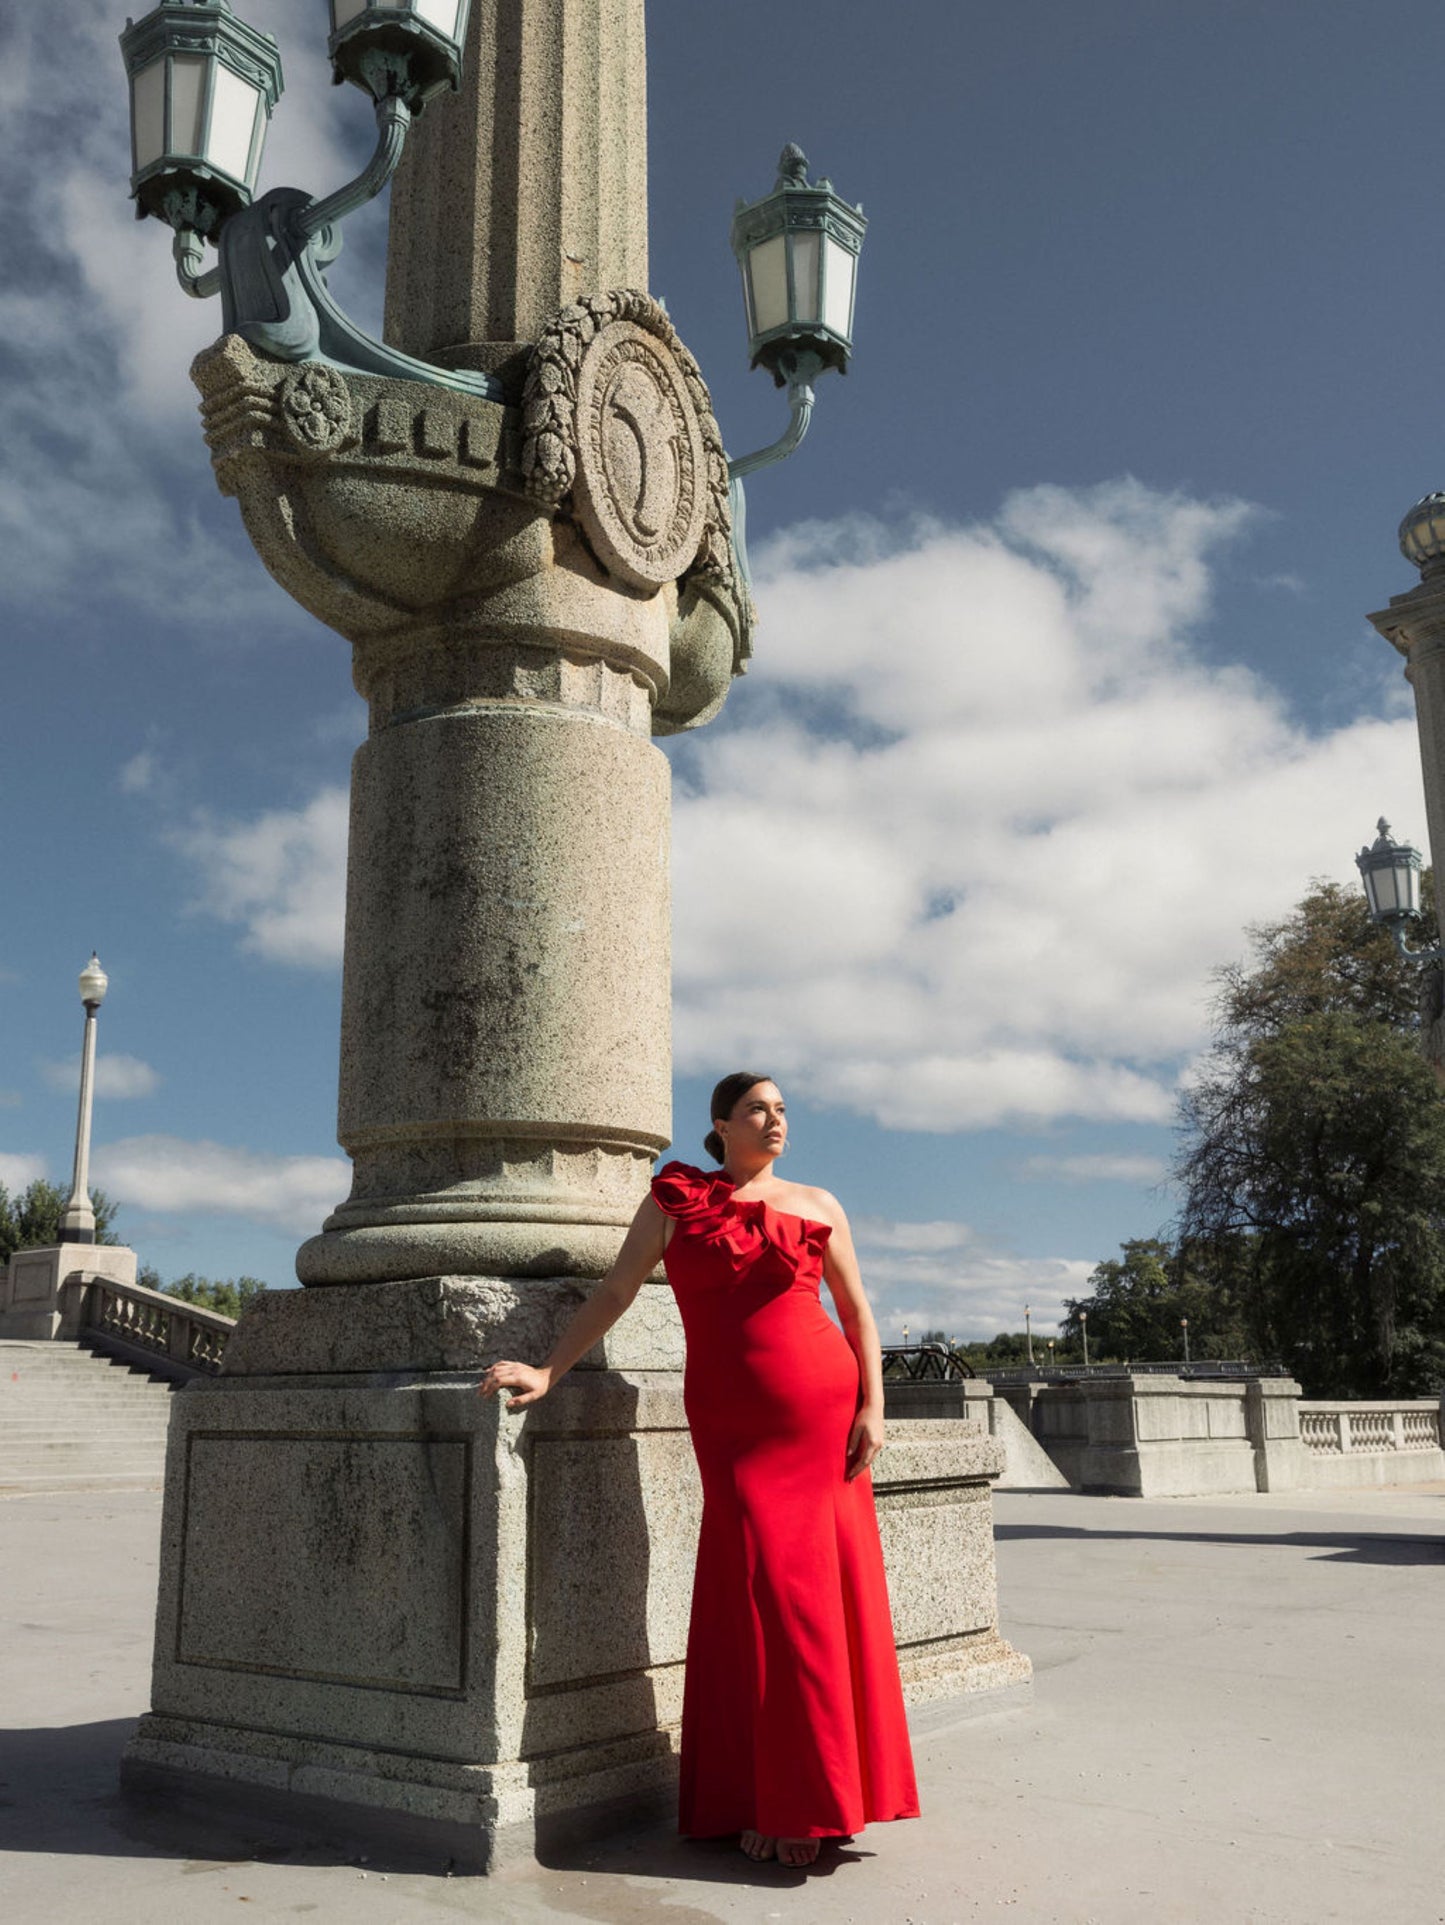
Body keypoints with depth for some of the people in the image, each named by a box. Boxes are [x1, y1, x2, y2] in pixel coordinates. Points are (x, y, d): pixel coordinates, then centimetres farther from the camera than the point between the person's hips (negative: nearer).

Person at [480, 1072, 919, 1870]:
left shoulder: (816, 1205, 9)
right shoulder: (675, 1199, 5)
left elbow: (857, 1310, 10)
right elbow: (614, 1290, 2)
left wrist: (872, 1407, 0)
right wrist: (548, 1370, -7)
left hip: (823, 1413, 2)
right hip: (732, 1423, -2)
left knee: (829, 1590, 1)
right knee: (761, 1589, -5)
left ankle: (815, 1793, 15)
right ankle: (768, 1800, 9)